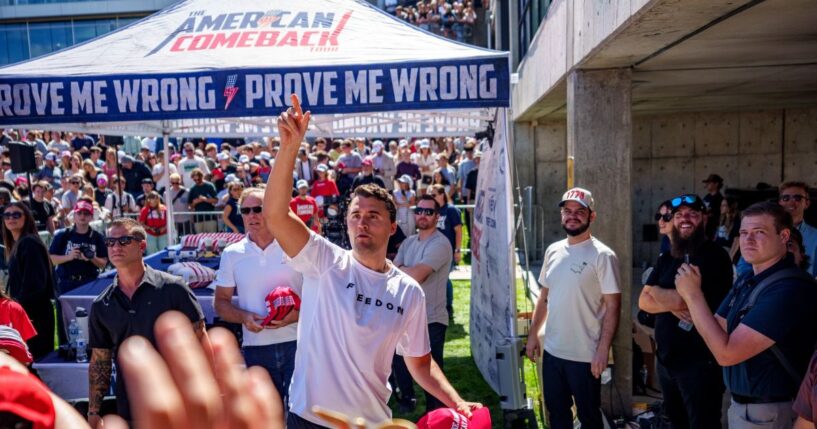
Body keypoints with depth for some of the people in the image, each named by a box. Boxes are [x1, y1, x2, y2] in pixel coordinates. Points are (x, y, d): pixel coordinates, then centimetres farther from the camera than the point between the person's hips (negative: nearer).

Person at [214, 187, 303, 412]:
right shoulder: (232, 254, 5)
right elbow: (221, 302, 9)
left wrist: (298, 313, -16)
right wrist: (243, 316, -11)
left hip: (297, 344, -2)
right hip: (256, 349, 3)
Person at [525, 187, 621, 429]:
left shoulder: (602, 256, -12)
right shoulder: (553, 251, 6)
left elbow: (612, 305, -14)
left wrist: (603, 349, -18)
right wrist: (533, 334, 11)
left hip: (585, 355, -6)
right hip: (552, 351, 6)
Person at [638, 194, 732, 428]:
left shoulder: (714, 256, -14)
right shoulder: (667, 258, 10)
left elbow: (682, 299, -22)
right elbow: (643, 301, 4)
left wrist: (656, 291, -2)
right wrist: (671, 304, -15)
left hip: (699, 362, -7)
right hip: (666, 359, 7)